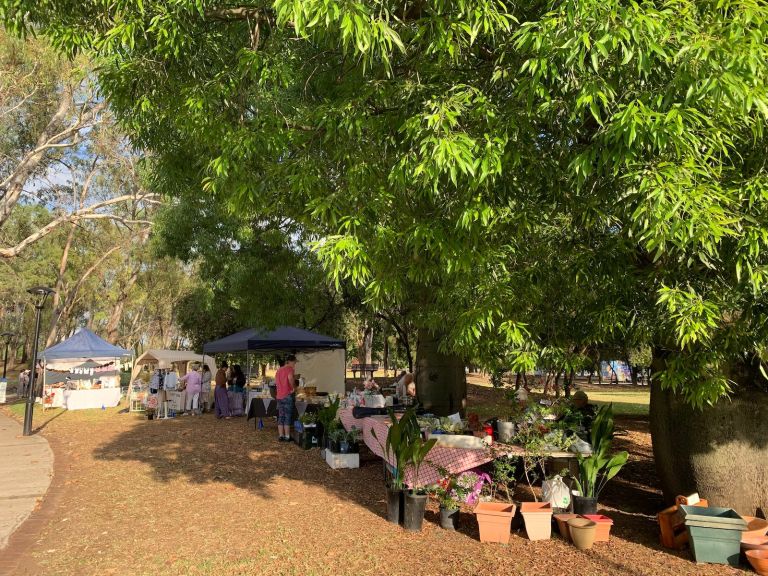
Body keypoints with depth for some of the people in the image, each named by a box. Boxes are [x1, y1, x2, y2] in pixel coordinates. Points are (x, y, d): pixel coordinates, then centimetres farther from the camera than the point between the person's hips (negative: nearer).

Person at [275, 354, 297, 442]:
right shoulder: (289, 369, -8)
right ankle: (287, 437, 0)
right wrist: (294, 388, -17)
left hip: (279, 396, 7)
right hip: (287, 395, -7)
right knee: (288, 416, -2)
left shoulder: (279, 370, 17)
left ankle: (281, 436, 11)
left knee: (281, 416, 10)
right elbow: (290, 377, -29)